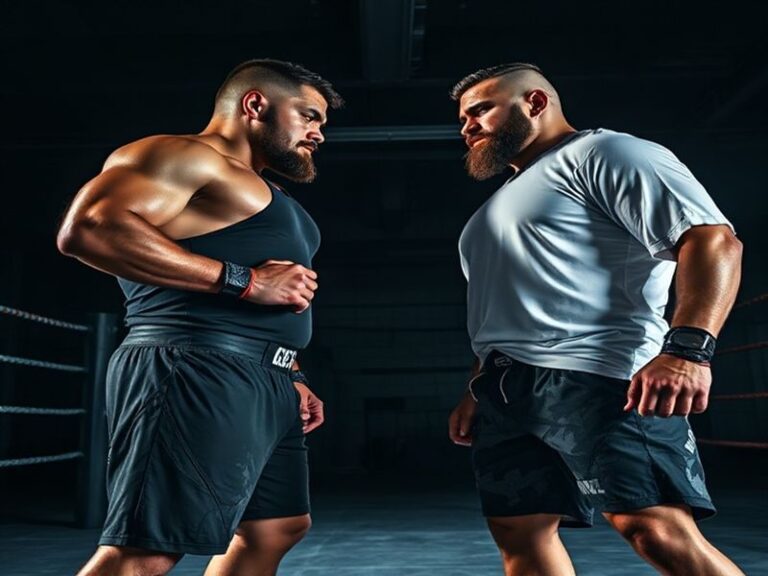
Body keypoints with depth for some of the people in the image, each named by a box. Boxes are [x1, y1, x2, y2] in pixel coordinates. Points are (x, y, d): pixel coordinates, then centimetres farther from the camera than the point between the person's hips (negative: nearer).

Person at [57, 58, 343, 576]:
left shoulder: (261, 194, 26)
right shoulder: (183, 156, -4)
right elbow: (89, 228, -21)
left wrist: (291, 376, 15)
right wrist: (244, 280, -20)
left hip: (266, 385, 10)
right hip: (198, 376, -10)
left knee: (275, 528, 15)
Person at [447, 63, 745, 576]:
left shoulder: (602, 153, 3)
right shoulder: (508, 197, 30)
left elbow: (712, 239, -10)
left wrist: (687, 346, -24)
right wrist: (478, 390, 22)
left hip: (594, 380, -8)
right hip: (505, 390, 9)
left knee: (660, 533, -16)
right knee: (519, 533, 4)